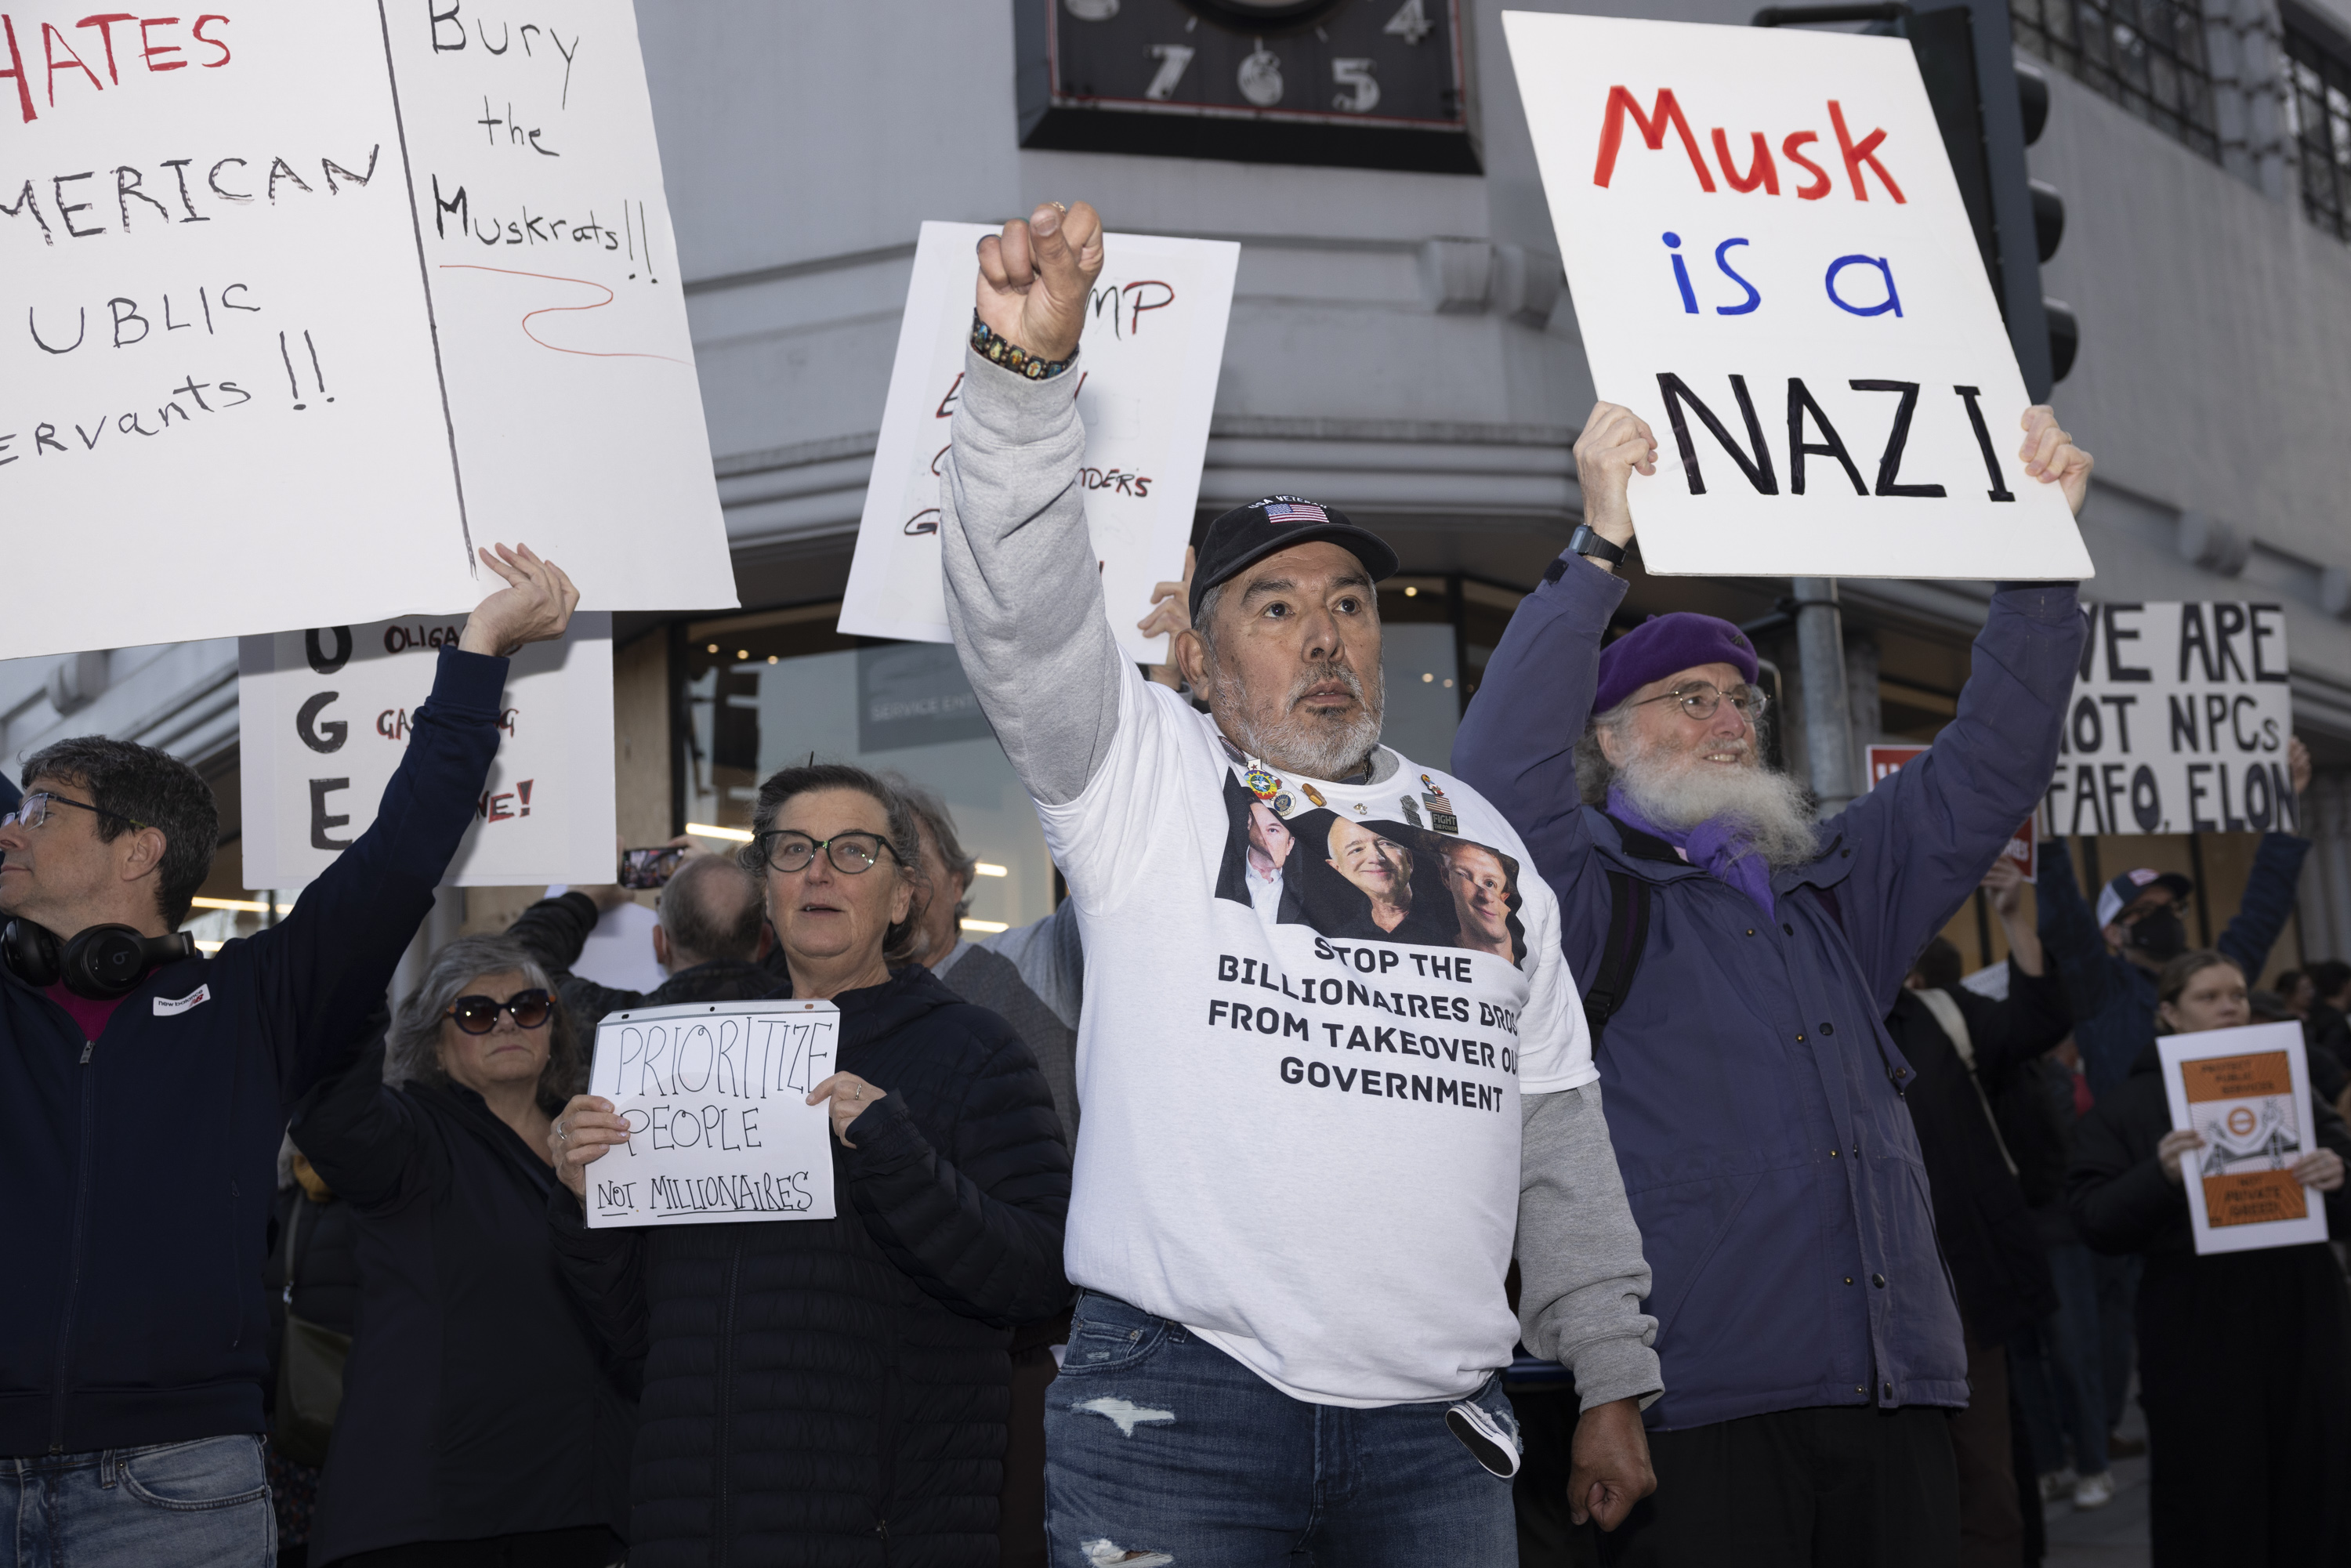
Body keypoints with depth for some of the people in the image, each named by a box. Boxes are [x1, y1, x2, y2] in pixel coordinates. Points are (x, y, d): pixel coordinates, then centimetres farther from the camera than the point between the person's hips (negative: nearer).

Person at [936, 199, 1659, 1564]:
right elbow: (1027, 610, -13)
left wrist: (1615, 1379, 16)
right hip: (1182, 1397, -4)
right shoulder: (1144, 777, 5)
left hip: (1435, 1422, 4)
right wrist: (1026, 370, -28)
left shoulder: (1475, 836, 18)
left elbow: (1558, 1123, 18)